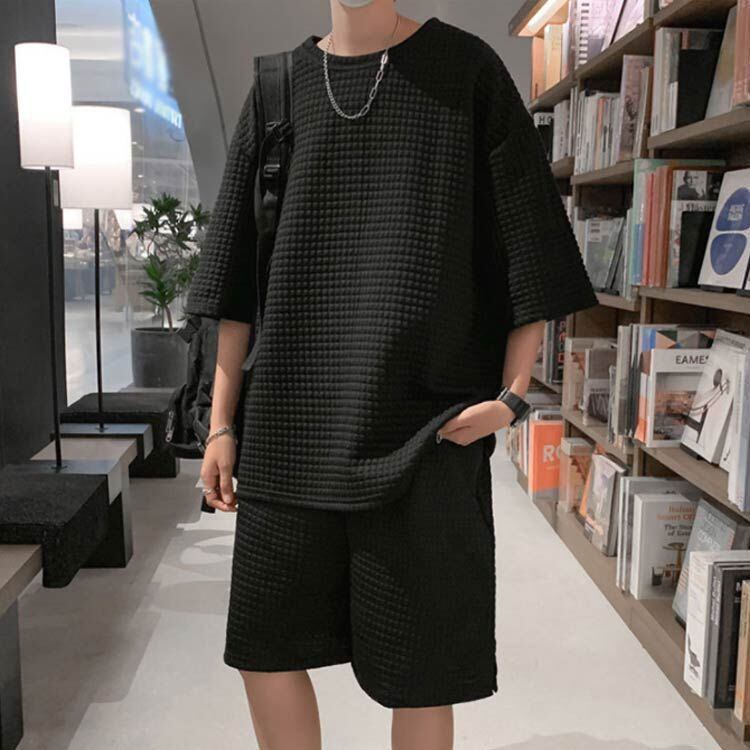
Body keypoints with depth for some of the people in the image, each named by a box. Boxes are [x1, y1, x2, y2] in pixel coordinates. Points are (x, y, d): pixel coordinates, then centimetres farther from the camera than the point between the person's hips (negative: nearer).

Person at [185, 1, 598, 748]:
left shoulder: (466, 70, 2)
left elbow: (526, 240, 0)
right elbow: (241, 269, 9)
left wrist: (512, 394, -11)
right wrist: (223, 421, 6)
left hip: (421, 420, -3)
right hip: (291, 418, 4)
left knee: (418, 663, 6)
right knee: (264, 642, 10)